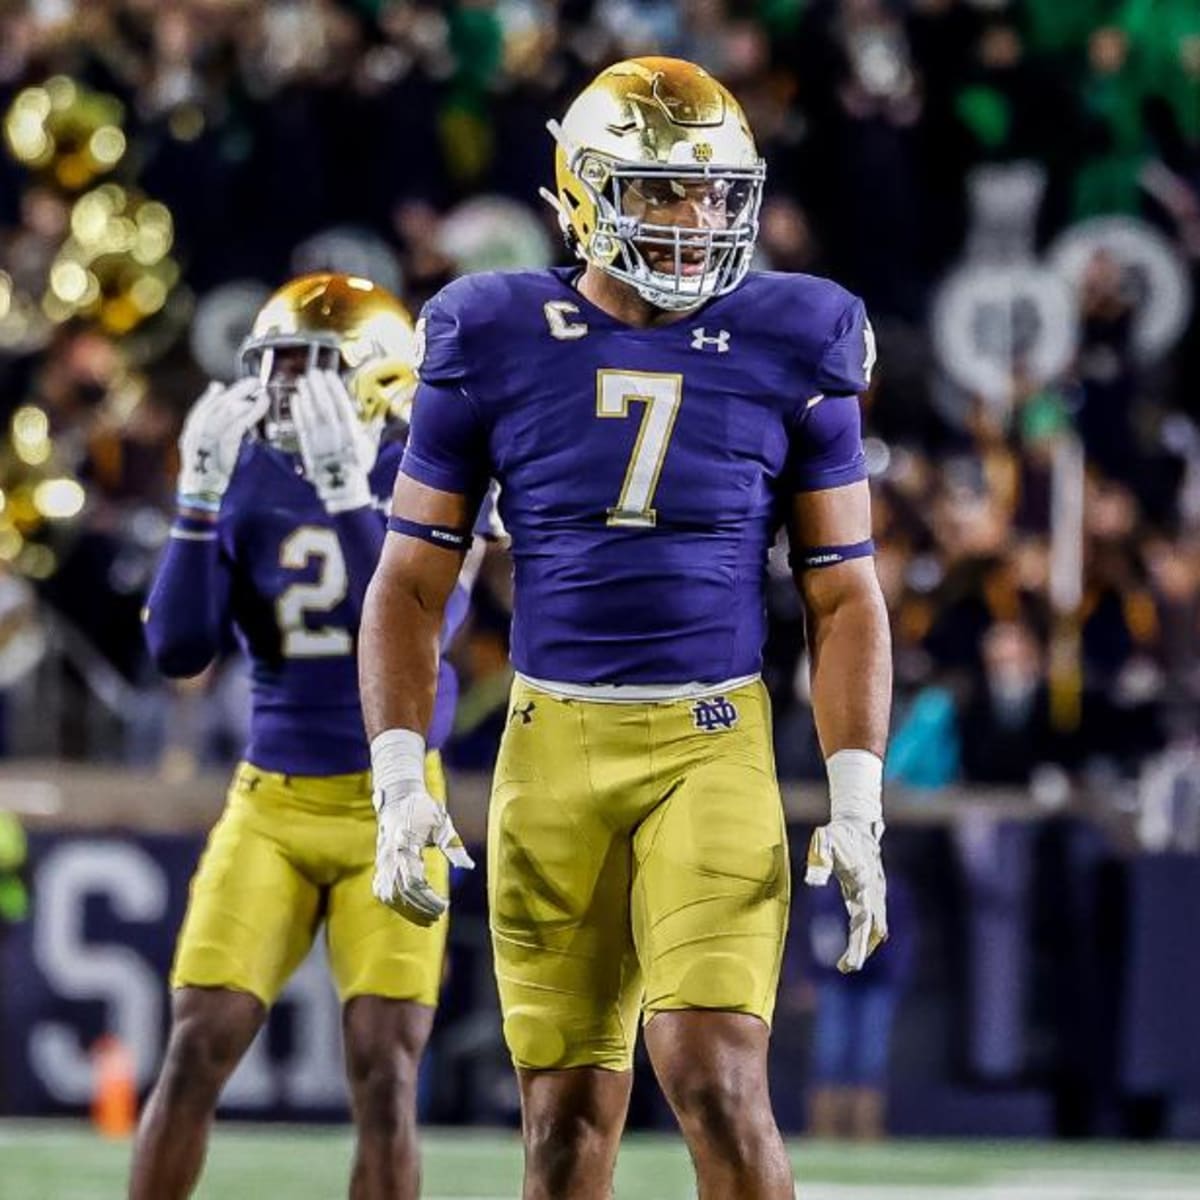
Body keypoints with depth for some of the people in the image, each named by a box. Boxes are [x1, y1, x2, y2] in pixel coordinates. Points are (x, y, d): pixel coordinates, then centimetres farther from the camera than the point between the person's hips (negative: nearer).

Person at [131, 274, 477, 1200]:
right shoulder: (249, 481, 3)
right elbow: (180, 650, -4)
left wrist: (347, 494, -27)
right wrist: (199, 499, -13)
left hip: (391, 809, -2)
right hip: (271, 808, 2)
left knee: (385, 1072, -8)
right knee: (197, 1051, -6)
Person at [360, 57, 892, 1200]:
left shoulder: (791, 353, 2)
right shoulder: (494, 346, 2)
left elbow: (845, 596, 6)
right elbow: (409, 585, 7)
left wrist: (856, 806, -1)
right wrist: (399, 780, -3)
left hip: (714, 745, -1)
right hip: (552, 748, 1)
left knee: (716, 1078, -16)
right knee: (568, 1103, 6)